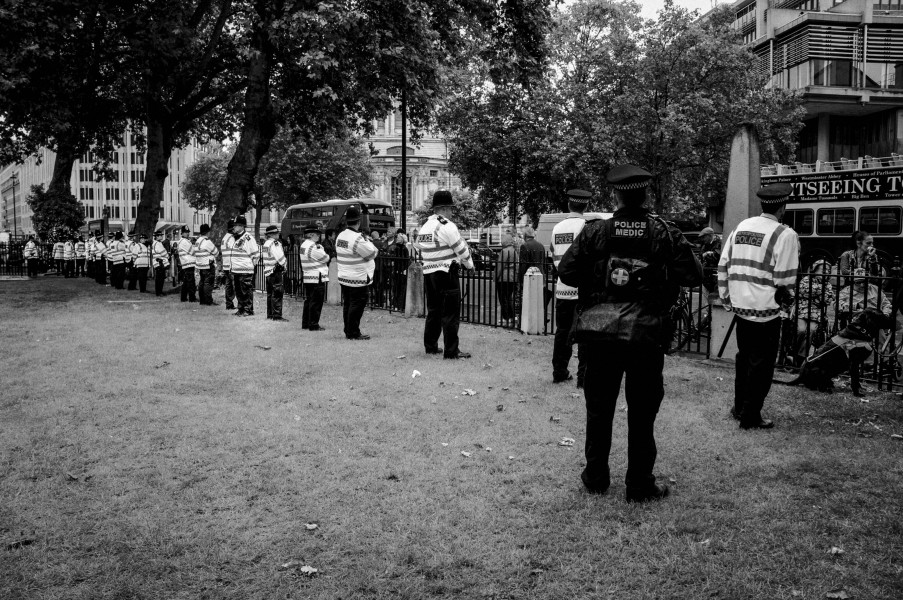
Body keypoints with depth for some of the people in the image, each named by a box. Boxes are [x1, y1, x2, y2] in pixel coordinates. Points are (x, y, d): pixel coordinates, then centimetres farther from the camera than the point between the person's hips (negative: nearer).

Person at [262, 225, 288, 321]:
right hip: (275, 271, -10)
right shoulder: (274, 244, -16)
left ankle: (270, 314, 23)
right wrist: (285, 264, 0)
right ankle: (277, 315, -9)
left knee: (270, 293, 16)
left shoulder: (265, 244, 14)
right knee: (277, 294, -8)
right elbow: (280, 257, -20)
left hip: (267, 271, 10)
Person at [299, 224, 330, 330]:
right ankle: (313, 325, -1)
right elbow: (326, 258, -9)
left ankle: (306, 323, 21)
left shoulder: (303, 245, 12)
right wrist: (322, 249, 7)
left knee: (308, 301, 15)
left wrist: (321, 248, 7)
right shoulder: (314, 247, -18)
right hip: (317, 278, -9)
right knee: (316, 302, -3)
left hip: (307, 278, 9)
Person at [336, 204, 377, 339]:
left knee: (347, 304, 15)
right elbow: (372, 253, -13)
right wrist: (367, 240, 2)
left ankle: (348, 331, 22)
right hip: (358, 279, -8)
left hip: (344, 277, 9)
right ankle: (353, 333, 2)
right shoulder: (357, 239, -21)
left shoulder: (340, 236, 5)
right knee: (356, 305, -2)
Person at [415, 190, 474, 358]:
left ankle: (430, 346, 24)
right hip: (446, 273, -8)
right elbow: (461, 248, -10)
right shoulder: (447, 226, -13)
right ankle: (451, 351, -4)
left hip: (428, 273, 8)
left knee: (433, 311, 17)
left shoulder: (423, 228, 11)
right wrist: (469, 264, 8)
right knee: (450, 313, -4)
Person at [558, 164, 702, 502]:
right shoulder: (665, 234, -5)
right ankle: (639, 485, 15)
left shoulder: (594, 232, -3)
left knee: (599, 407, 14)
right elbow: (694, 276, -5)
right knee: (642, 411, 8)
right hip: (647, 334, -1)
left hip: (601, 332, 1)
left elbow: (565, 272, -3)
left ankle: (596, 477, 24)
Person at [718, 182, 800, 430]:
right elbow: (785, 278, -12)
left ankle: (739, 407, 31)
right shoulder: (785, 235, -11)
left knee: (744, 358, 20)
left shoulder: (740, 227, 6)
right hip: (766, 310, -6)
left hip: (740, 306, 6)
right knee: (761, 364, 5)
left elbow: (723, 266, 8)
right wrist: (786, 302, 6)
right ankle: (750, 417, 12)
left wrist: (726, 299, 16)